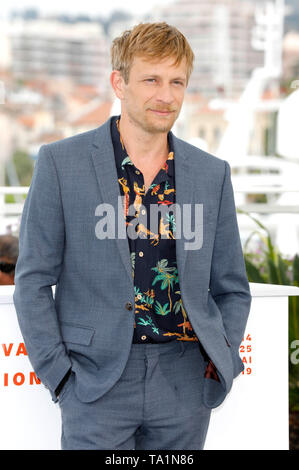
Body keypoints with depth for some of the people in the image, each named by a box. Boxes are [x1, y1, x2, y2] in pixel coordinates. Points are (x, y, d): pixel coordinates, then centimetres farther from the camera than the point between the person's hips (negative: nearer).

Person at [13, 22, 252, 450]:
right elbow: (33, 282, 0)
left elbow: (231, 289, 15)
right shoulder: (61, 163, -1)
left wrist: (221, 361, 3)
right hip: (96, 381, -3)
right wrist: (58, 374, -6)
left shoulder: (213, 174, 8)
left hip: (185, 381, 3)